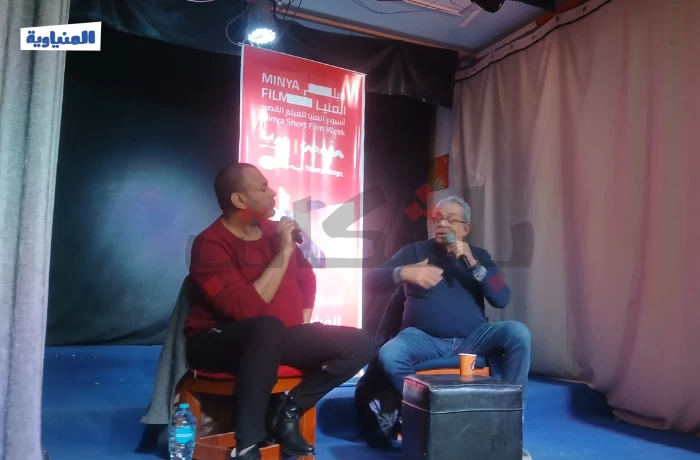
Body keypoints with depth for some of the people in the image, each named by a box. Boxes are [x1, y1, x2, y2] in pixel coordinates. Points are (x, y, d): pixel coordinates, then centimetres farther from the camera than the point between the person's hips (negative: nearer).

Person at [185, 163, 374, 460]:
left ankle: (289, 411, -3)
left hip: (277, 339, 7)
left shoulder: (273, 231, 3)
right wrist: (284, 252, -24)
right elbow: (245, 309, -29)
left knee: (361, 344, -8)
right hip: (220, 342, -6)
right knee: (269, 327, -42)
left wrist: (303, 323, 7)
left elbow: (306, 277, 20)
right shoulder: (211, 244, -17)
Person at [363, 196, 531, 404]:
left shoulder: (479, 255, 12)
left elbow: (502, 299, -2)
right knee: (389, 355, -31)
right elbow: (371, 280, -2)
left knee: (518, 332, -23)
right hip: (425, 338, -1)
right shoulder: (416, 251, 7)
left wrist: (472, 263, -12)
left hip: (472, 338, 2)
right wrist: (403, 272, -21)